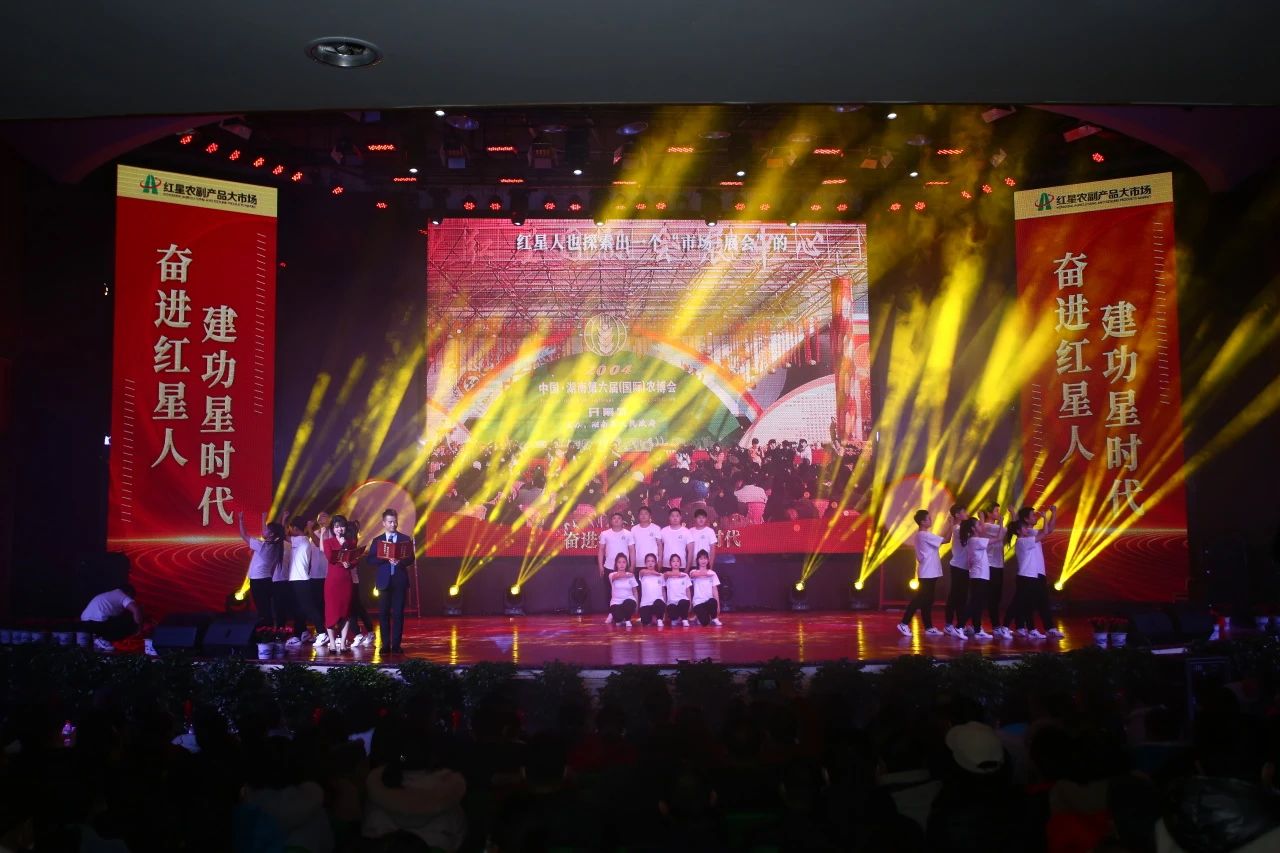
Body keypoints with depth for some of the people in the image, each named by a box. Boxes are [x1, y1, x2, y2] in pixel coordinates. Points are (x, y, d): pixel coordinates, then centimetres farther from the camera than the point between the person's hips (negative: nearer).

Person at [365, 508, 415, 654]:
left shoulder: (405, 539, 6)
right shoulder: (377, 540, 7)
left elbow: (411, 559, 0)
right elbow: (370, 560, -1)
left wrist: (400, 561, -20)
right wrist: (385, 559, -16)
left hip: (400, 580, -1)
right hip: (384, 580, 1)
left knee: (398, 613, 0)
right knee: (384, 613, 2)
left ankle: (396, 645, 4)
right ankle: (385, 644, 8)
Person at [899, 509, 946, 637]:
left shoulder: (922, 535, 16)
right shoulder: (925, 535, -16)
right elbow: (945, 540, -16)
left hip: (929, 573, 10)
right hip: (928, 573, -10)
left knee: (926, 600, 10)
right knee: (920, 599, -8)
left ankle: (928, 627, 12)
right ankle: (904, 623, -7)